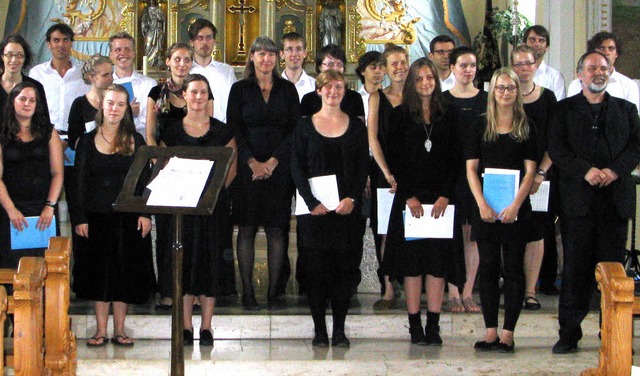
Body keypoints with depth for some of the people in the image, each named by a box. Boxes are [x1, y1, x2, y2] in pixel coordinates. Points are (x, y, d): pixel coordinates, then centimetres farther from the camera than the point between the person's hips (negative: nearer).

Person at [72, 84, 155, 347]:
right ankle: (101, 330, 11)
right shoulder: (87, 141, 4)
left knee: (125, 271, 3)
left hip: (128, 216, 0)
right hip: (97, 216, 0)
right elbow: (80, 182, 3)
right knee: (99, 270, 3)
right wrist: (80, 218, -5)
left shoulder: (135, 140, 5)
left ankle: (119, 330, 11)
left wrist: (145, 213, -6)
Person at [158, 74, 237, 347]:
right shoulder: (172, 130, 7)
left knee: (211, 261, 0)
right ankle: (186, 325, 7)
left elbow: (232, 168, 10)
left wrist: (216, 190, -3)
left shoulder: (222, 131, 7)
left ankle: (206, 326, 6)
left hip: (214, 204, 0)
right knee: (184, 260, -1)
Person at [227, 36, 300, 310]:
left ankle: (274, 291, 6)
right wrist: (252, 162, -11)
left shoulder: (287, 89, 9)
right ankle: (247, 291, 4)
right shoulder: (240, 89, 7)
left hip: (279, 168, 1)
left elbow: (295, 129, 3)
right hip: (247, 167, -1)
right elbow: (234, 129, 0)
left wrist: (273, 161, -8)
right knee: (246, 229, -1)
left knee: (276, 230, 0)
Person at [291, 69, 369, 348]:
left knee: (345, 267, 1)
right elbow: (297, 168, 1)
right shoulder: (305, 126, 6)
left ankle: (339, 330, 8)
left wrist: (352, 199, -10)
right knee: (315, 269, -1)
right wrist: (311, 202, -11)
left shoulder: (356, 126, 9)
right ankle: (319, 330, 6)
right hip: (314, 208, -1)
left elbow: (363, 167, 5)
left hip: (347, 207, 1)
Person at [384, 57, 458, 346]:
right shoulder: (401, 115, 4)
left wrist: (445, 196, -7)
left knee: (438, 262, 1)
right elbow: (394, 159, 0)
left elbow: (455, 160, 5)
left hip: (441, 199, 2)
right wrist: (409, 196, -8)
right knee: (412, 260, 0)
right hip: (409, 199, -1)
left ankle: (433, 326, 6)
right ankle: (415, 325, 7)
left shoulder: (446, 117, 9)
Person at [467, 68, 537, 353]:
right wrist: (482, 204, -10)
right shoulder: (481, 126, 7)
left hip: (516, 209, -1)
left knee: (513, 268, 1)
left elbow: (530, 171, -1)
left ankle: (508, 333, 5)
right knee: (487, 267, 3)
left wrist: (515, 205, -13)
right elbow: (471, 168, 3)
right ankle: (490, 332, 9)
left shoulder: (526, 127, 4)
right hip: (485, 208, 1)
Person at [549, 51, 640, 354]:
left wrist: (614, 170, -13)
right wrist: (586, 171, -16)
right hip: (578, 200, -1)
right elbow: (556, 148, -2)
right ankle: (569, 333, 6)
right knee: (576, 267, 0)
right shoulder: (565, 109, 9)